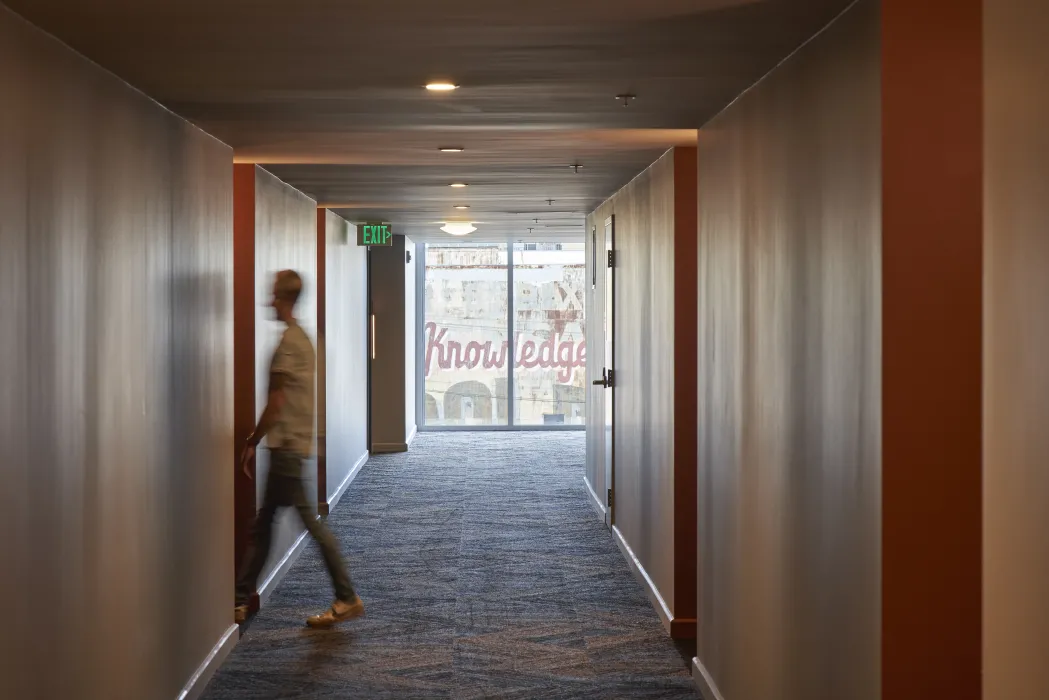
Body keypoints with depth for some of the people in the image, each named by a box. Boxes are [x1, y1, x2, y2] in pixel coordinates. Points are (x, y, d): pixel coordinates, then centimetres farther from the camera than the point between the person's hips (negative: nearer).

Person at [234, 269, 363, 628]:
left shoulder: (287, 342, -14)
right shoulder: (302, 338, 14)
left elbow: (276, 403, -17)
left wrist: (251, 443, -10)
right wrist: (260, 441, 21)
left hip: (286, 446, -10)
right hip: (292, 444, 10)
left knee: (309, 518, -6)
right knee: (263, 524, 11)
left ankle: (347, 598, -2)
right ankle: (239, 600, 17)